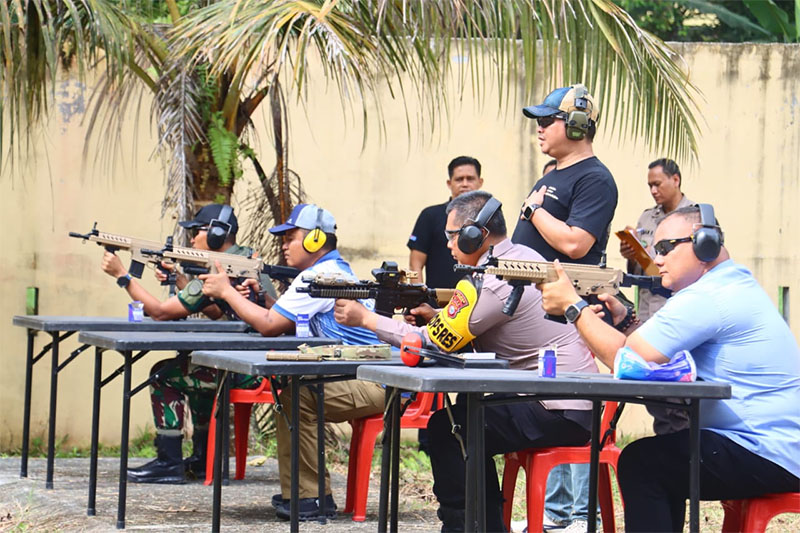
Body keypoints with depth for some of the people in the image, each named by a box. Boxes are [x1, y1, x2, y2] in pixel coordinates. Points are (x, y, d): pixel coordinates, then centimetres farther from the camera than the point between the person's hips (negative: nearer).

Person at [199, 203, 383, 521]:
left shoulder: (319, 276, -15)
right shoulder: (334, 270, 18)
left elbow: (270, 325, -17)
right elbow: (288, 324, 17)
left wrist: (226, 291, -6)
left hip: (377, 386, -11)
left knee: (296, 397, -21)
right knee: (291, 393, 16)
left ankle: (313, 499, -13)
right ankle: (296, 492, 17)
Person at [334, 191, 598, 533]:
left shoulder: (488, 283, -18)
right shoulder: (524, 257, 11)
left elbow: (435, 343, -10)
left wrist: (365, 318, -2)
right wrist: (439, 316, 7)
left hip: (560, 414, -10)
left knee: (444, 429, -9)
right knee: (466, 418, 23)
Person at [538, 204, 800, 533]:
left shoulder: (706, 297, -17)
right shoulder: (737, 284, 17)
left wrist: (572, 305, -8)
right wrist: (623, 321, 2)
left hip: (771, 457, -11)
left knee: (640, 462, -13)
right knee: (659, 455, 24)